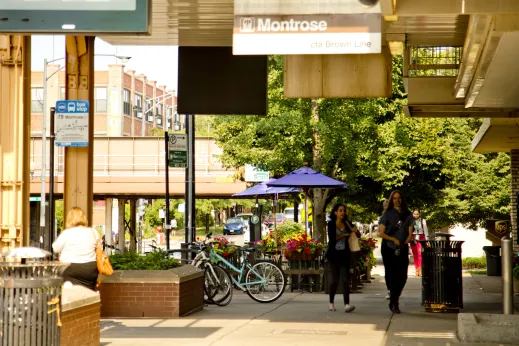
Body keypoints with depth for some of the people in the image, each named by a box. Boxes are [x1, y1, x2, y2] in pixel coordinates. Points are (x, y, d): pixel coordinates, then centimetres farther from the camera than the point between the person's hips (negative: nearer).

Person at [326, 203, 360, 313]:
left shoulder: (347, 223, 6)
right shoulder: (331, 224, -1)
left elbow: (358, 235, 6)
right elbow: (332, 238, -11)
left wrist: (355, 231, -16)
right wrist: (344, 235, -11)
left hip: (344, 254, 2)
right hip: (334, 254, -2)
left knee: (345, 279, -8)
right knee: (334, 279, 5)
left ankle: (347, 305, -17)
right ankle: (331, 303, 20)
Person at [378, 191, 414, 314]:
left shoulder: (407, 215, 10)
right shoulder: (387, 214, 2)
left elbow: (410, 233, 9)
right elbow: (381, 233, -2)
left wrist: (404, 243, -8)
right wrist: (394, 239, -13)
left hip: (403, 249, 3)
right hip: (389, 248, -3)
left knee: (402, 277, 0)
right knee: (392, 275, -4)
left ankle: (394, 301, 20)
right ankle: (393, 303, 7)